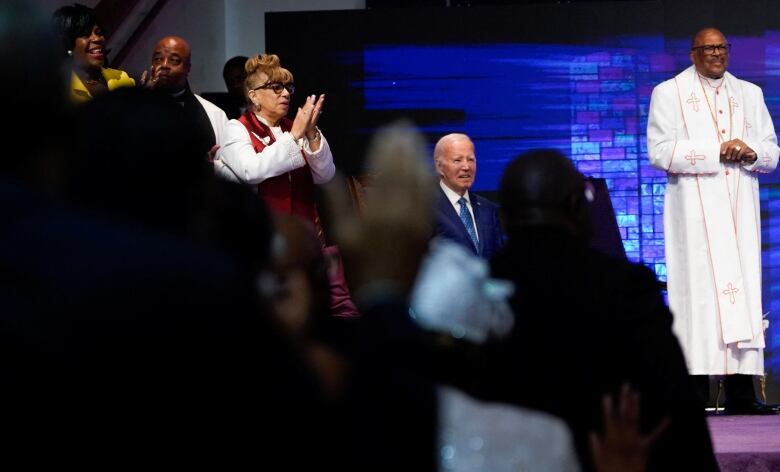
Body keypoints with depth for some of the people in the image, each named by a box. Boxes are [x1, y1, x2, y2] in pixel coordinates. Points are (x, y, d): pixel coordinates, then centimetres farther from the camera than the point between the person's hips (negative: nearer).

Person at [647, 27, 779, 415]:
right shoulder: (668, 93, 5)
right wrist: (717, 151, -13)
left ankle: (740, 392, -4)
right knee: (699, 289, -11)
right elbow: (660, 151, -7)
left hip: (740, 208, 4)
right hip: (695, 207, -4)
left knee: (743, 288, -2)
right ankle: (695, 391, -13)